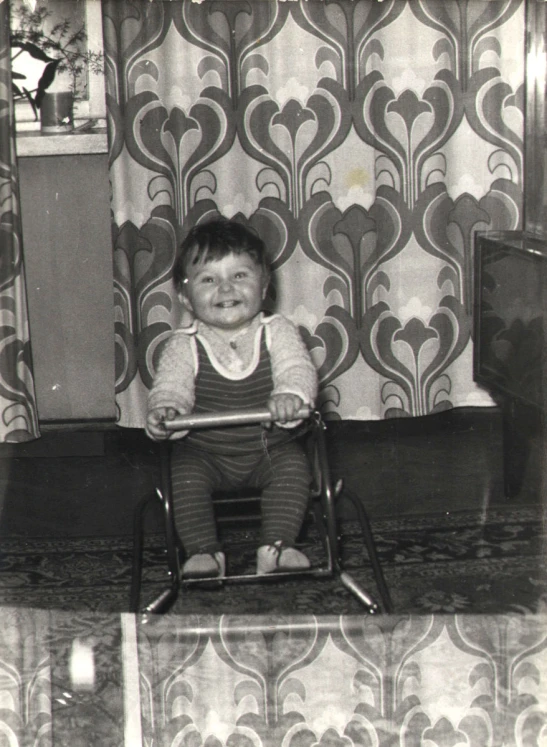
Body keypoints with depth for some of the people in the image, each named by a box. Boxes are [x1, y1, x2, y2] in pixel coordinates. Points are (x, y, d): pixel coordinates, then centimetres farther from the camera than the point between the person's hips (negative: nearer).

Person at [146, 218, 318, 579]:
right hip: (204, 451, 0)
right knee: (186, 472, -25)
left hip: (268, 447, 0)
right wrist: (164, 409, -39)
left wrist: (290, 395, -41)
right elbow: (170, 384, -14)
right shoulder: (185, 345, -6)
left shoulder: (277, 332, -4)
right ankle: (204, 551, -16)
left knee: (293, 464, -24)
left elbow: (298, 369, -17)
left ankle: (277, 546, -17)